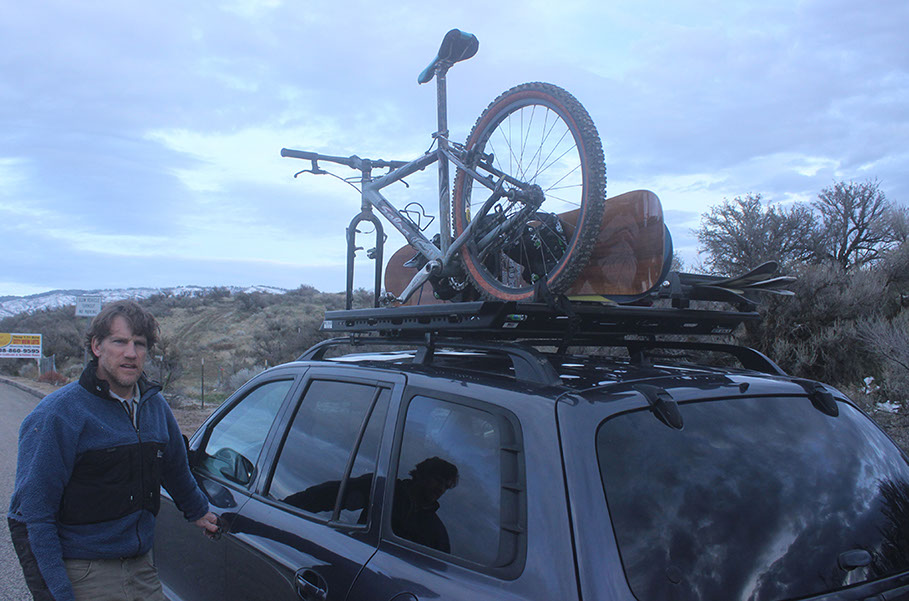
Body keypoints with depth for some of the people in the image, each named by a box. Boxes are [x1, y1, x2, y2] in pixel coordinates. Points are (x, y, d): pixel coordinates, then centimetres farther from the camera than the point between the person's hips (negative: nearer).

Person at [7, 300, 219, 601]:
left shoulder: (155, 404, 5)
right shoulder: (58, 413, -13)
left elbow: (175, 468, 22)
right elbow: (32, 515, -15)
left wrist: (198, 511, 34)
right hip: (83, 576, -5)